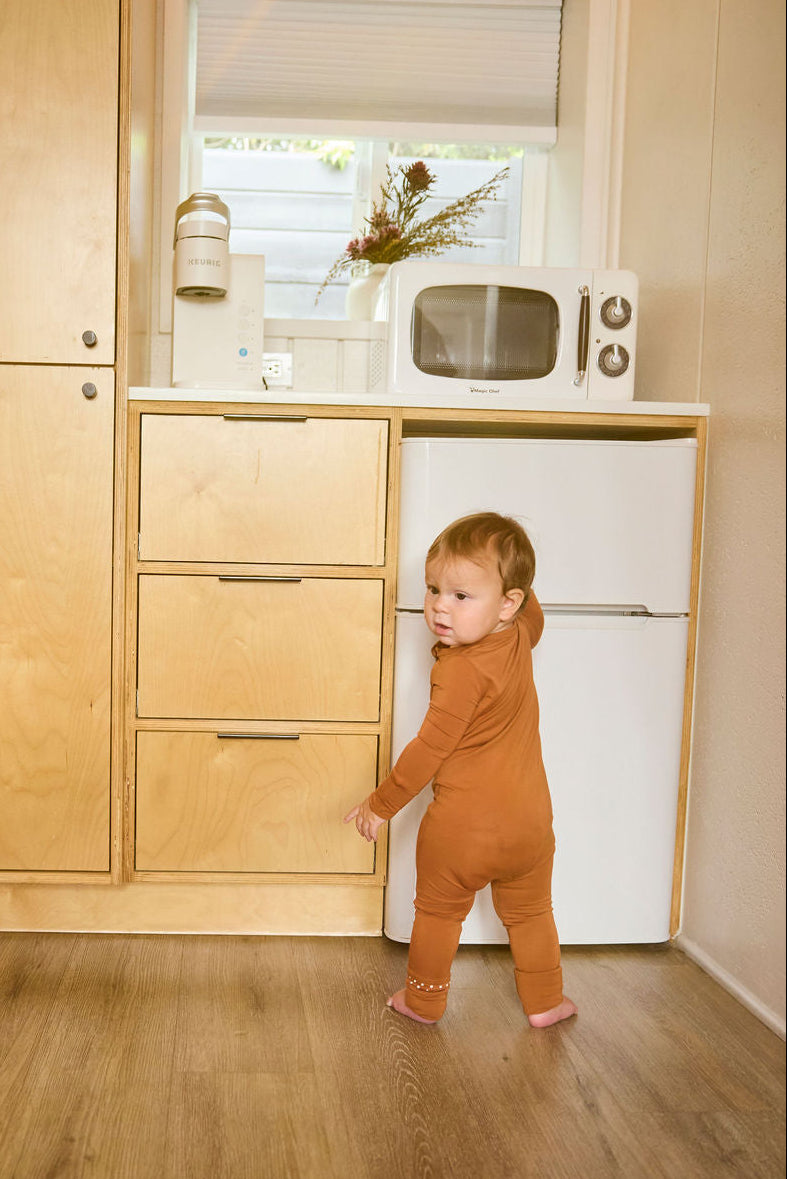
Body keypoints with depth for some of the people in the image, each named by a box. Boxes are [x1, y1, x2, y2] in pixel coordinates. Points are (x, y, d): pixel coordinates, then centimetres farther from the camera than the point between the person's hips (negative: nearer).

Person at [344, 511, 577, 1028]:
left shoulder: (461, 669, -24)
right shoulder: (519, 638, -2)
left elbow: (431, 748, -22)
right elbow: (533, 613, 26)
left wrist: (381, 804, -12)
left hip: (460, 828, -6)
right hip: (529, 822, 6)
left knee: (438, 913, 17)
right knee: (530, 913, 24)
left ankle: (424, 1000, 31)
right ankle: (544, 1002, 33)